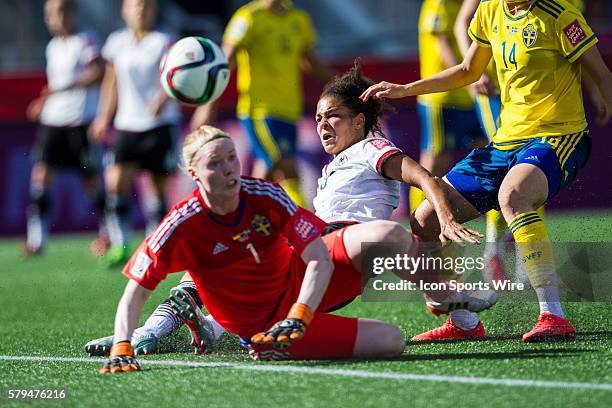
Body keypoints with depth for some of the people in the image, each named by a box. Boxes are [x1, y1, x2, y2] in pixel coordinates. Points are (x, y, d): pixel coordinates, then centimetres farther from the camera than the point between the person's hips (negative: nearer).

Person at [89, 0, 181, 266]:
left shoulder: (163, 43, -4)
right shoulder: (116, 43, 8)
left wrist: (163, 97, -36)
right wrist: (104, 117, 21)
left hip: (160, 124, -3)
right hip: (127, 124, 3)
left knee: (158, 185, 0)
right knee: (116, 181, -13)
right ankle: (119, 244, -6)